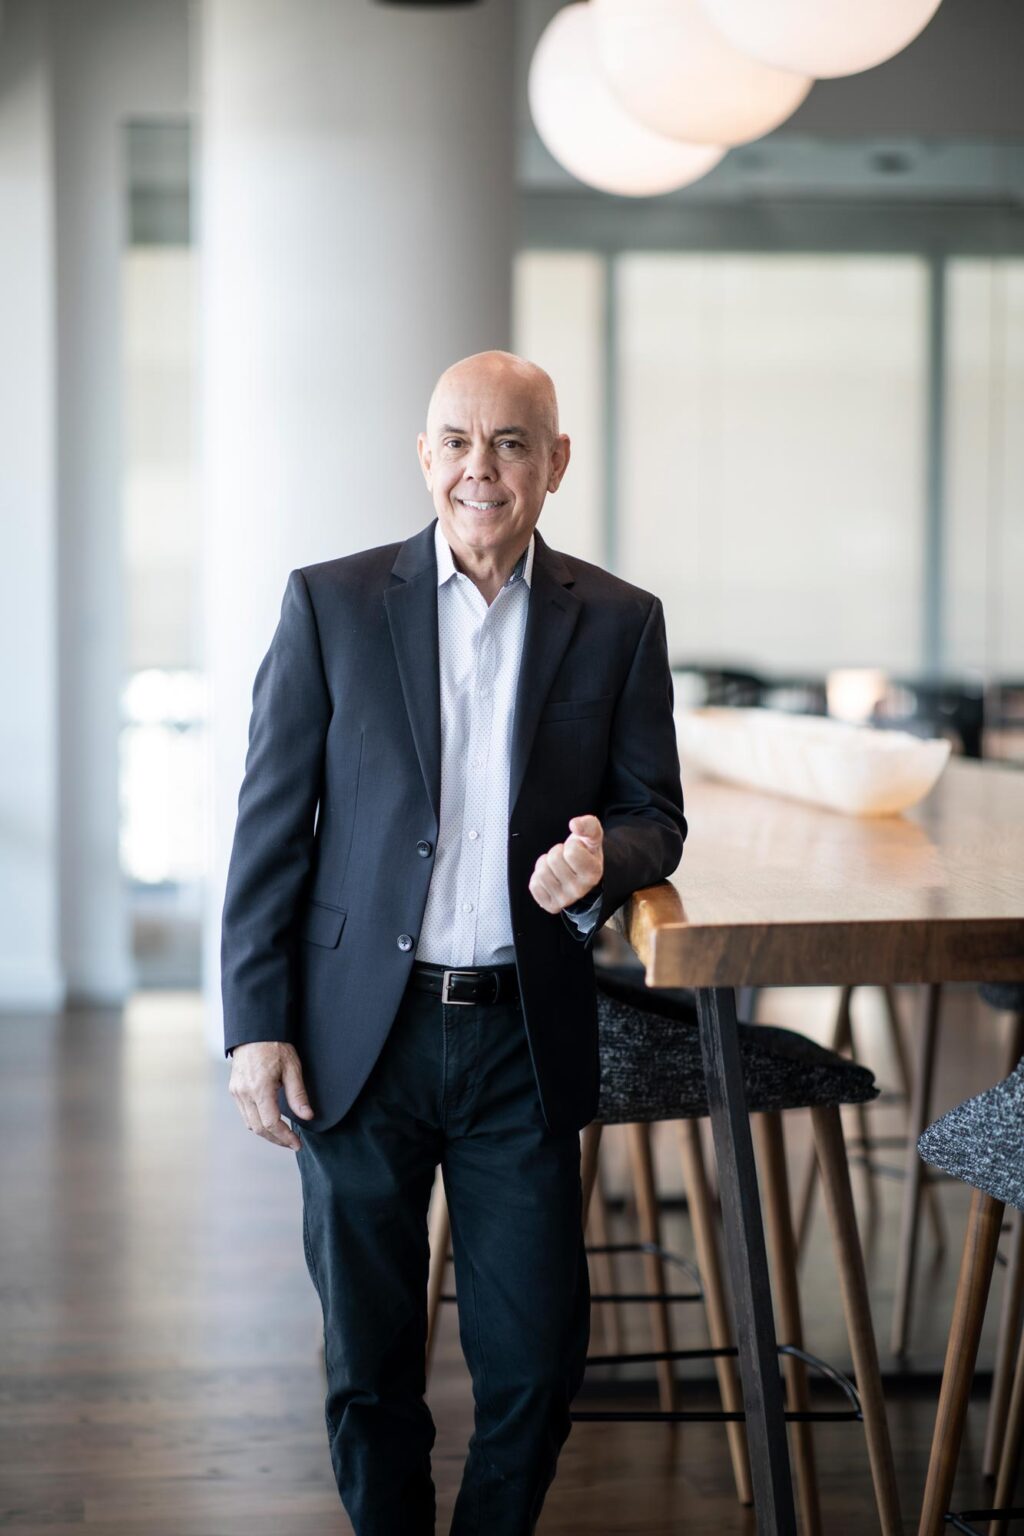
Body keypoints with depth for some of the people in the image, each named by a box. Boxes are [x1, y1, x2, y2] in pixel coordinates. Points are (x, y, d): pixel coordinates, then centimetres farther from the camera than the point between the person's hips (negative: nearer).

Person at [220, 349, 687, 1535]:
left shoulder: (619, 623, 4)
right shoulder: (329, 603, 0)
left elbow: (655, 815, 8)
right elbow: (269, 824, 0)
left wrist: (602, 855, -17)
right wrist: (255, 1025, -5)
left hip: (524, 1040, 1)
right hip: (358, 1037, -1)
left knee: (535, 1356, 5)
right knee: (368, 1359, 10)